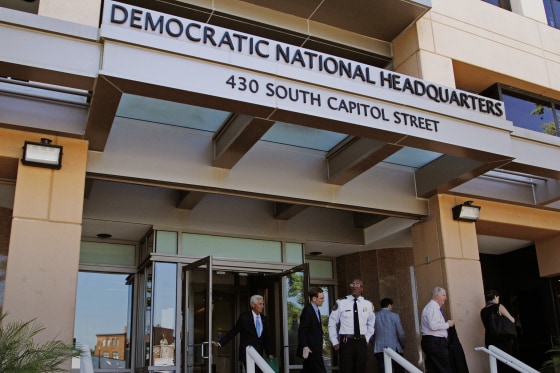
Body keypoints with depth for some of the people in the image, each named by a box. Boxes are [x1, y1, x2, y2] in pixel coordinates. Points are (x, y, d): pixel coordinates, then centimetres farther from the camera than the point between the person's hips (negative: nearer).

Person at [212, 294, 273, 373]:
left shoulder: (263, 318, 10)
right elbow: (233, 332, -3)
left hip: (259, 354, 5)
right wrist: (220, 343, -10)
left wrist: (269, 353, 10)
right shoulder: (244, 317, -5)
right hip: (247, 354, -5)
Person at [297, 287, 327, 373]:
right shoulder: (307, 311, -14)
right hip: (310, 349, -9)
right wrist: (304, 347, -26)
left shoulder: (316, 310, 14)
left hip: (316, 349, 9)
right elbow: (302, 331, -19)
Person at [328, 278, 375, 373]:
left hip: (361, 342, 3)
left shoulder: (368, 304, 5)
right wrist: (335, 342, 0)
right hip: (346, 342, -3)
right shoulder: (340, 302, -3)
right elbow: (332, 323, 3)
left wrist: (366, 339, 10)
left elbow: (371, 324, 19)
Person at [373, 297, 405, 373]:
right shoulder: (394, 316, -2)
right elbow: (401, 333, -1)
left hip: (379, 349, 3)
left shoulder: (374, 316, 5)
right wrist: (402, 346, 13)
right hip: (394, 348, -3)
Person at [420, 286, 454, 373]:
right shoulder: (432, 307, -13)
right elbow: (433, 325, -24)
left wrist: (446, 324, 11)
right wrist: (447, 324, -12)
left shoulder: (434, 307, 18)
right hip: (434, 342, -10)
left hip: (434, 342, 10)